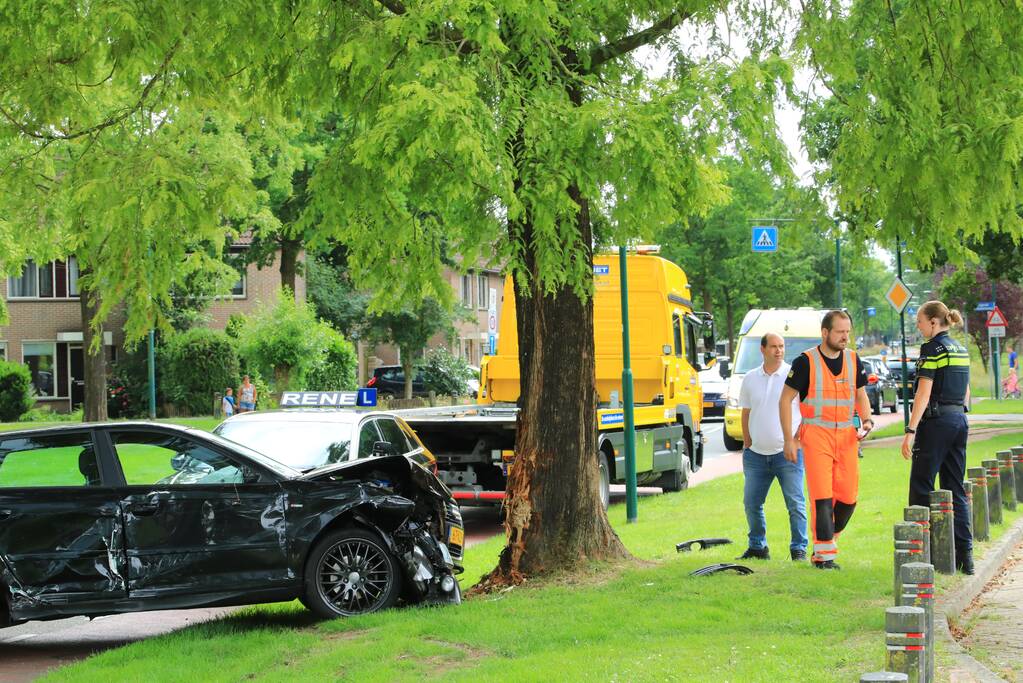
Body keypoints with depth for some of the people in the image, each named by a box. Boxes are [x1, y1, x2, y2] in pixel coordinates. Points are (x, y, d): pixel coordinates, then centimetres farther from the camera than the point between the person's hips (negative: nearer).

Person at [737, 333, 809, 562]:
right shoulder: (750, 378, 9)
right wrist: (747, 444, 11)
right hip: (757, 454, 4)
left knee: (796, 503, -4)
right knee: (752, 502, 9)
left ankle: (799, 549, 4)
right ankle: (757, 547, 23)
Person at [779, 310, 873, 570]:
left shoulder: (854, 360, 9)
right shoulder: (806, 361, -5)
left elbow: (861, 395, 20)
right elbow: (785, 399, -2)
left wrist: (867, 420, 0)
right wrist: (789, 439, -7)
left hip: (847, 435, 5)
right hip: (816, 434, -5)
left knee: (848, 497, 3)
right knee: (821, 496, -9)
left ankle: (827, 539, 23)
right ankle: (824, 554, -3)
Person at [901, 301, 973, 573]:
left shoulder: (933, 348, -10)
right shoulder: (960, 349, 15)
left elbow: (924, 392, -16)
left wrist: (910, 430, -17)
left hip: (936, 421, -8)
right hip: (959, 420, 8)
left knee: (921, 489, -2)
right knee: (955, 490, 10)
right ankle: (964, 553, 7)